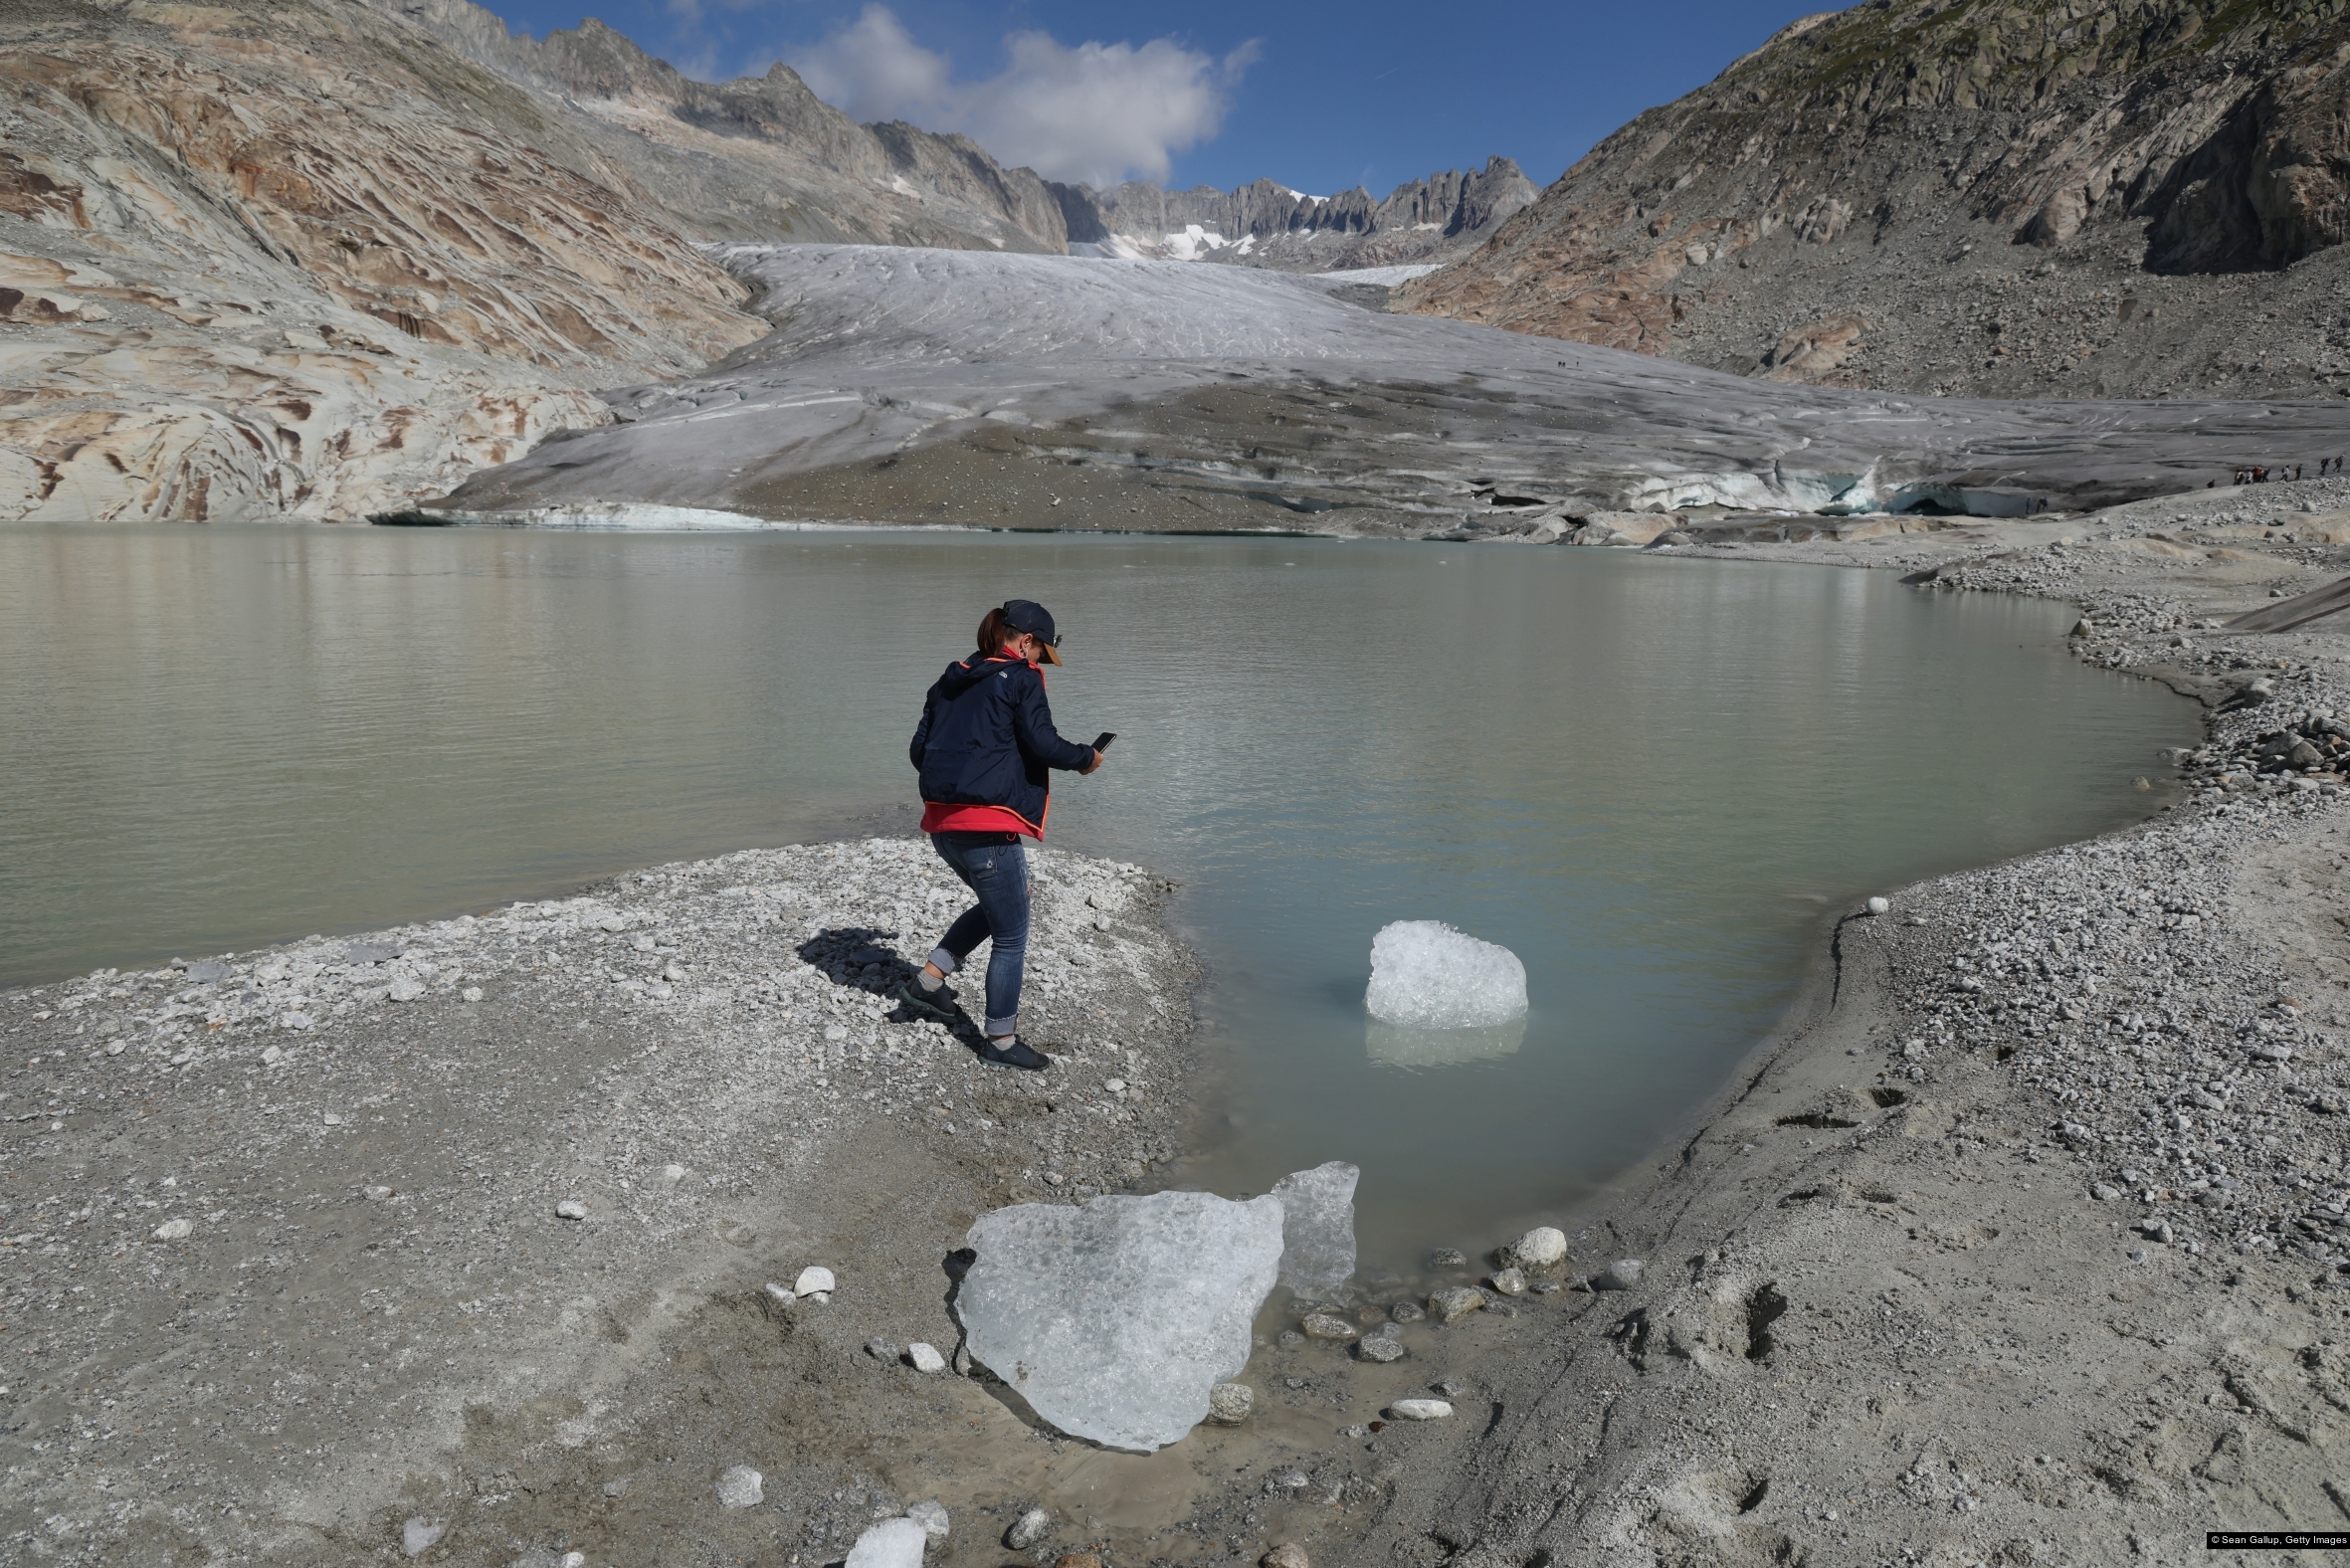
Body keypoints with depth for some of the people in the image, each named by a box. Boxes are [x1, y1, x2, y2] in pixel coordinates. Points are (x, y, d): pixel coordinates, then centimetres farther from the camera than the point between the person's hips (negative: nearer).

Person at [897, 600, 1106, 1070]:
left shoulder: (951, 681, 16)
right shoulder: (1021, 677, -5)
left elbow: (918, 750, 16)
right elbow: (1041, 744, -13)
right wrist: (1086, 758, 4)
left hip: (942, 826, 8)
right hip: (988, 828, -8)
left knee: (996, 906, 29)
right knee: (1012, 936, 6)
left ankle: (929, 980, 22)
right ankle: (1001, 1040, 14)